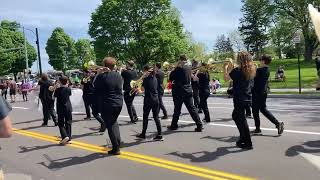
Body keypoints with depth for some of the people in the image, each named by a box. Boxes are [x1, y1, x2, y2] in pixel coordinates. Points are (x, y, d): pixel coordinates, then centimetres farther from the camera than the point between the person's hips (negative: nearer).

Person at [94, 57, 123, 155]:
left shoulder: (102, 76, -15)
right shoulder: (118, 75, 0)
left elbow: (95, 85, -1)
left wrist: (99, 74, 6)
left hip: (106, 104, -5)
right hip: (118, 103, 5)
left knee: (110, 125, 4)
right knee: (114, 122, 25)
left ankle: (116, 148, 7)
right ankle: (118, 142, 28)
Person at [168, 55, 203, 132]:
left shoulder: (179, 68, -14)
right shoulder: (189, 68, 8)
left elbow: (171, 78, -9)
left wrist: (176, 67, 2)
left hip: (179, 92, -6)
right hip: (188, 91, 6)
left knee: (177, 109, 6)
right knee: (192, 108, 5)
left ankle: (174, 125, 19)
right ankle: (199, 125, 0)